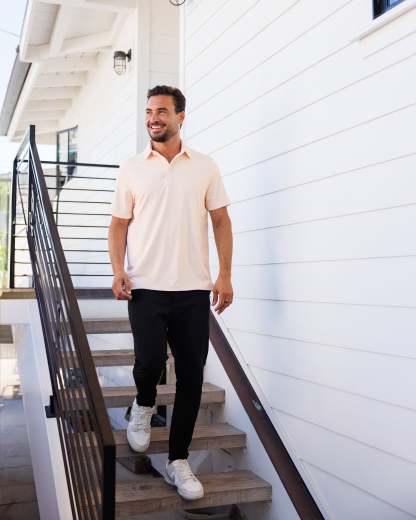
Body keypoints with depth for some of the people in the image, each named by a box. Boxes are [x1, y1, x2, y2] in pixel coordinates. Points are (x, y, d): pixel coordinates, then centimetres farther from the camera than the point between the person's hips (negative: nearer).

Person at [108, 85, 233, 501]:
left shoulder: (205, 166, 7)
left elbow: (221, 221, 8)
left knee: (191, 377, 2)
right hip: (146, 287, 0)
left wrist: (225, 274, -1)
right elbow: (119, 224, 9)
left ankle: (178, 461, 18)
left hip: (194, 290, 1)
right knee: (150, 361, -13)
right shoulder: (131, 168, 8)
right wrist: (118, 270, -7)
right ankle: (144, 405, 25)